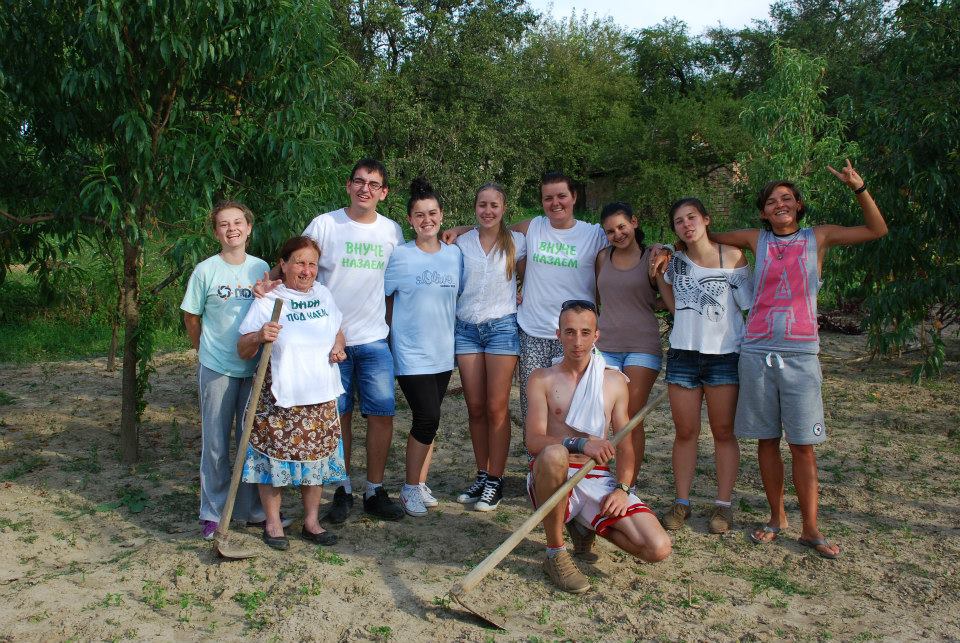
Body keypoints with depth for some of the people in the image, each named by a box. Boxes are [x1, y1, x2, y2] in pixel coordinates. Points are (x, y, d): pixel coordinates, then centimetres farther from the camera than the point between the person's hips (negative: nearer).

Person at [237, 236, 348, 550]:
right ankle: (273, 524, 18)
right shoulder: (268, 301, -6)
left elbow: (338, 332, 25)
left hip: (321, 397, 5)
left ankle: (312, 521, 24)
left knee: (316, 459, 10)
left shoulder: (323, 294, 11)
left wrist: (338, 348, 2)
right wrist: (259, 336, -28)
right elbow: (242, 351, -7)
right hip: (279, 398, -5)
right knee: (275, 458, 0)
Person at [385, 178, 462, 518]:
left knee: (428, 419, 11)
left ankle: (420, 484, 24)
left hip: (443, 351, 5)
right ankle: (410, 489, 6)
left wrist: (450, 332, 12)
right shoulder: (399, 255, -6)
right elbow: (385, 299, 0)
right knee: (427, 418, -10)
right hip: (410, 352, -4)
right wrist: (396, 333, -1)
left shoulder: (454, 254, 5)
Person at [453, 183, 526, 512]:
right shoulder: (461, 243, 7)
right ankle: (482, 476, 17)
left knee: (496, 407, -3)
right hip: (466, 327, 2)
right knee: (475, 408, 5)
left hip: (502, 326, -2)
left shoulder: (516, 242, 2)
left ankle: (495, 481, 5)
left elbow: (523, 274, 16)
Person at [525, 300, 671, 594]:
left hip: (598, 480, 3)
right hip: (553, 478, -3)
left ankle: (588, 525, 15)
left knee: (658, 548, -17)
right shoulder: (542, 379, 2)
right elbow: (534, 441, -12)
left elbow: (625, 446, 8)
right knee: (555, 454, -40)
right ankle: (555, 554, -18)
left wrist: (622, 488, -10)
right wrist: (580, 443, -29)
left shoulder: (614, 381, 10)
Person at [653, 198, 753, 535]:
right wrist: (659, 275, 7)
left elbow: (747, 302, -3)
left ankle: (724, 503, 15)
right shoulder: (675, 261, 6)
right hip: (683, 354, 3)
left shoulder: (732, 256, -3)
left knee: (723, 431, 5)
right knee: (685, 431, 6)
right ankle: (682, 501, 16)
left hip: (725, 354, -2)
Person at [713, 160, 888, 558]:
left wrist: (858, 188, -8)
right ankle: (776, 518, 19)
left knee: (803, 444, -2)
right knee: (767, 440, 7)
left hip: (800, 355, -1)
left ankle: (810, 529, 5)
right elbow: (708, 238, 22)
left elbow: (877, 230, 3)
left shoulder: (818, 238, 7)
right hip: (757, 352, 2)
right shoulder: (757, 240, 9)